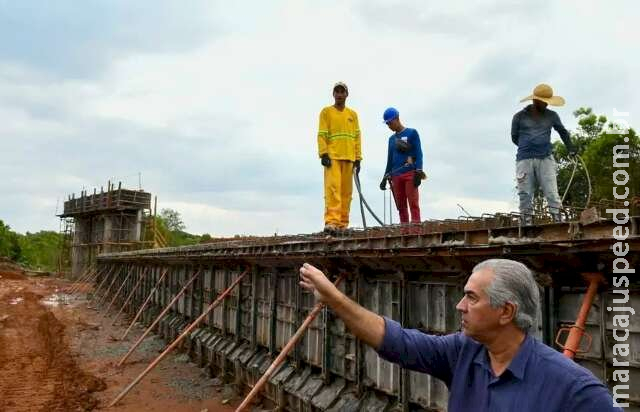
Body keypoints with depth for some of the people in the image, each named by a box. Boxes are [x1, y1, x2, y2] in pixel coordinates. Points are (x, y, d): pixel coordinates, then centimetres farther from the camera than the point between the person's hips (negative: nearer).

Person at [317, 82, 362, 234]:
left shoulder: (353, 114, 18)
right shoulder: (326, 111, 9)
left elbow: (357, 137, 16)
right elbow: (322, 135, 1)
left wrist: (358, 158, 9)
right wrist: (323, 154, -12)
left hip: (349, 158, 4)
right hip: (332, 156, -4)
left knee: (346, 191, 1)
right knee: (332, 187, -16)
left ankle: (342, 223, 5)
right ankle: (331, 221, -22)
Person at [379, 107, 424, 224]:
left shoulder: (412, 133, 7)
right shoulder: (391, 139, 21)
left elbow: (418, 153, -1)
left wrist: (418, 172, -11)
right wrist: (385, 178, 18)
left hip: (410, 174, -5)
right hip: (396, 176, 5)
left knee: (413, 203, -11)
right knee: (400, 206, 3)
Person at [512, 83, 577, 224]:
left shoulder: (551, 116, 14)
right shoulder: (519, 117, 7)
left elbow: (563, 132, 28)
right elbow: (514, 138, 17)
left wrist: (571, 148, 21)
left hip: (545, 159, 1)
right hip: (524, 160, -1)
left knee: (552, 193, -9)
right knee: (525, 195, -3)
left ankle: (557, 222, -12)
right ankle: (527, 224, -1)